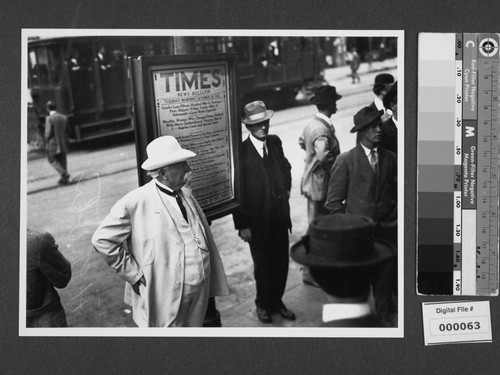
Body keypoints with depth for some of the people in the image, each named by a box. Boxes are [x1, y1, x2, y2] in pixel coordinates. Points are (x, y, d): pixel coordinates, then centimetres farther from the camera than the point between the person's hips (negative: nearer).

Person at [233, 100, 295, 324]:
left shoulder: (275, 142, 2)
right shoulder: (241, 152, -16)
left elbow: (285, 167, 23)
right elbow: (237, 193, -14)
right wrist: (242, 225, -15)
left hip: (280, 216, 5)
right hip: (257, 221, -5)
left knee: (281, 262, 13)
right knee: (263, 266, 10)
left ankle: (276, 301, 34)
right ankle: (263, 304, 32)